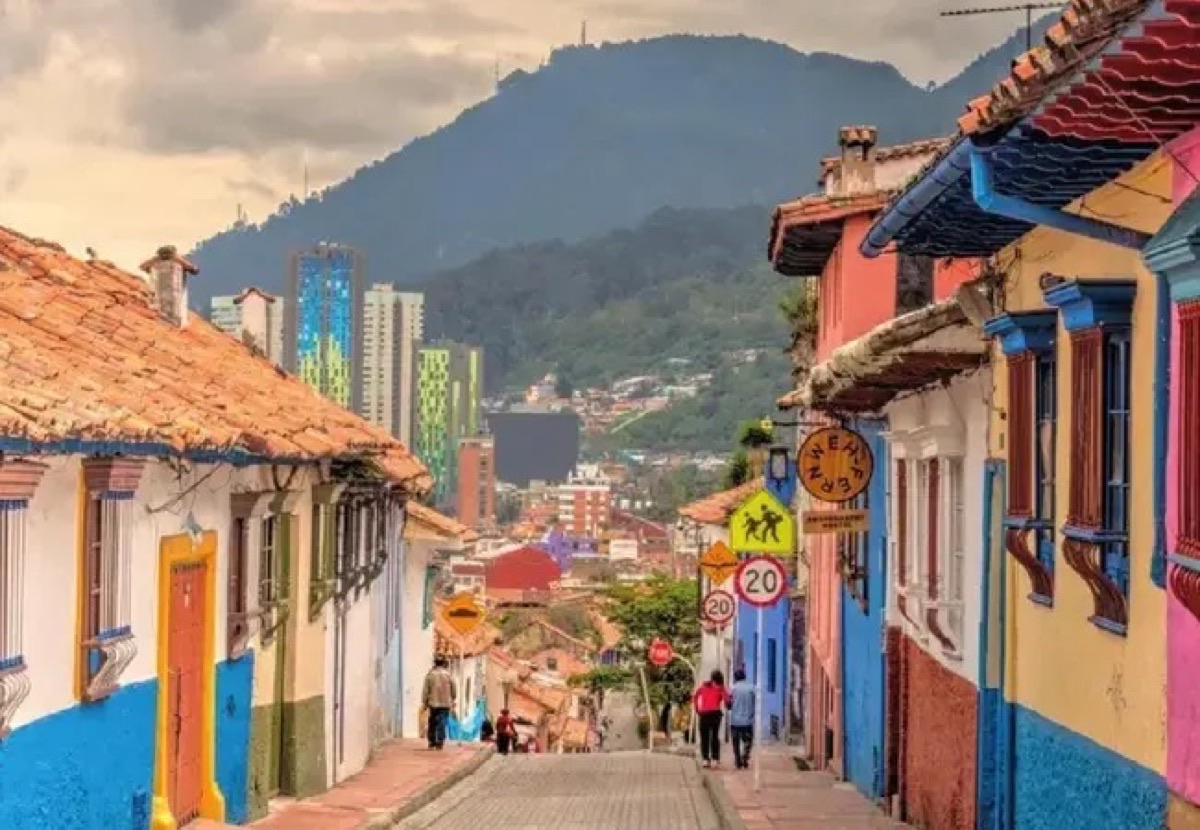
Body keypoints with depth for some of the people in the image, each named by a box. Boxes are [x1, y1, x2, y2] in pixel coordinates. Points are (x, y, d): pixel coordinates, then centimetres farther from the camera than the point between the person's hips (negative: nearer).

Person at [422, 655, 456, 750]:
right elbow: (454, 690, 6)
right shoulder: (448, 674, -1)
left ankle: (432, 742, 15)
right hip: (445, 703, 0)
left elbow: (426, 691, -2)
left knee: (433, 724, 12)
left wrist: (424, 703, 5)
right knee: (442, 724, -2)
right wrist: (453, 699, 22)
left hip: (433, 703, 0)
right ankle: (440, 743, -10)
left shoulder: (430, 675, -2)